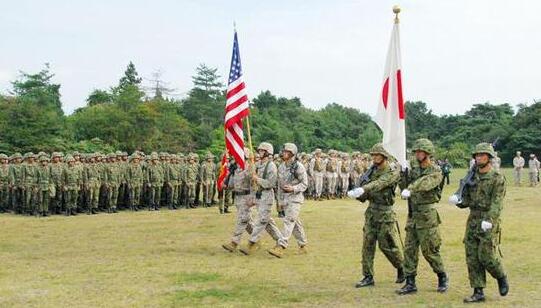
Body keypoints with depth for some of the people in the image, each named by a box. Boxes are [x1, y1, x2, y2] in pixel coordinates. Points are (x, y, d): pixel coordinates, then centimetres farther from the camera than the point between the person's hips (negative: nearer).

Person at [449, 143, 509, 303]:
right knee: (472, 258, 3)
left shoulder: (498, 178, -7)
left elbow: (497, 203, -17)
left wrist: (489, 220, -29)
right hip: (473, 220, 6)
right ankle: (478, 292, 9)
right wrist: (458, 200, -8)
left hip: (489, 222, -6)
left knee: (487, 255, -8)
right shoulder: (472, 177, 12)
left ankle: (501, 277, 21)